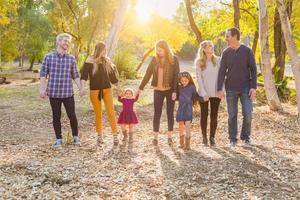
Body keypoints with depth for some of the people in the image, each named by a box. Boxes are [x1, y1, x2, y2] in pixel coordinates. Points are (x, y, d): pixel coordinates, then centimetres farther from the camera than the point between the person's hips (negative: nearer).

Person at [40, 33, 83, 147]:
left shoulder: (71, 58, 6)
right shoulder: (49, 57, 1)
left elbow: (75, 75, 9)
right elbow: (43, 74, 2)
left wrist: (80, 88, -1)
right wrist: (42, 89, -6)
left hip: (68, 93, 1)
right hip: (53, 92, -1)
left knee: (72, 115, 2)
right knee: (56, 116, 7)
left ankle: (75, 136, 21)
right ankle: (59, 139, 19)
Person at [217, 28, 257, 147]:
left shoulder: (247, 51, -2)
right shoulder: (226, 53, 3)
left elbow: (253, 70, -2)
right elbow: (222, 71, 2)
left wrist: (253, 87, -9)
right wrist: (219, 89, -5)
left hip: (245, 88, -1)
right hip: (230, 89, 2)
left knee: (248, 114, -5)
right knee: (232, 115, 5)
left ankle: (245, 137, 16)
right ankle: (232, 139, 17)